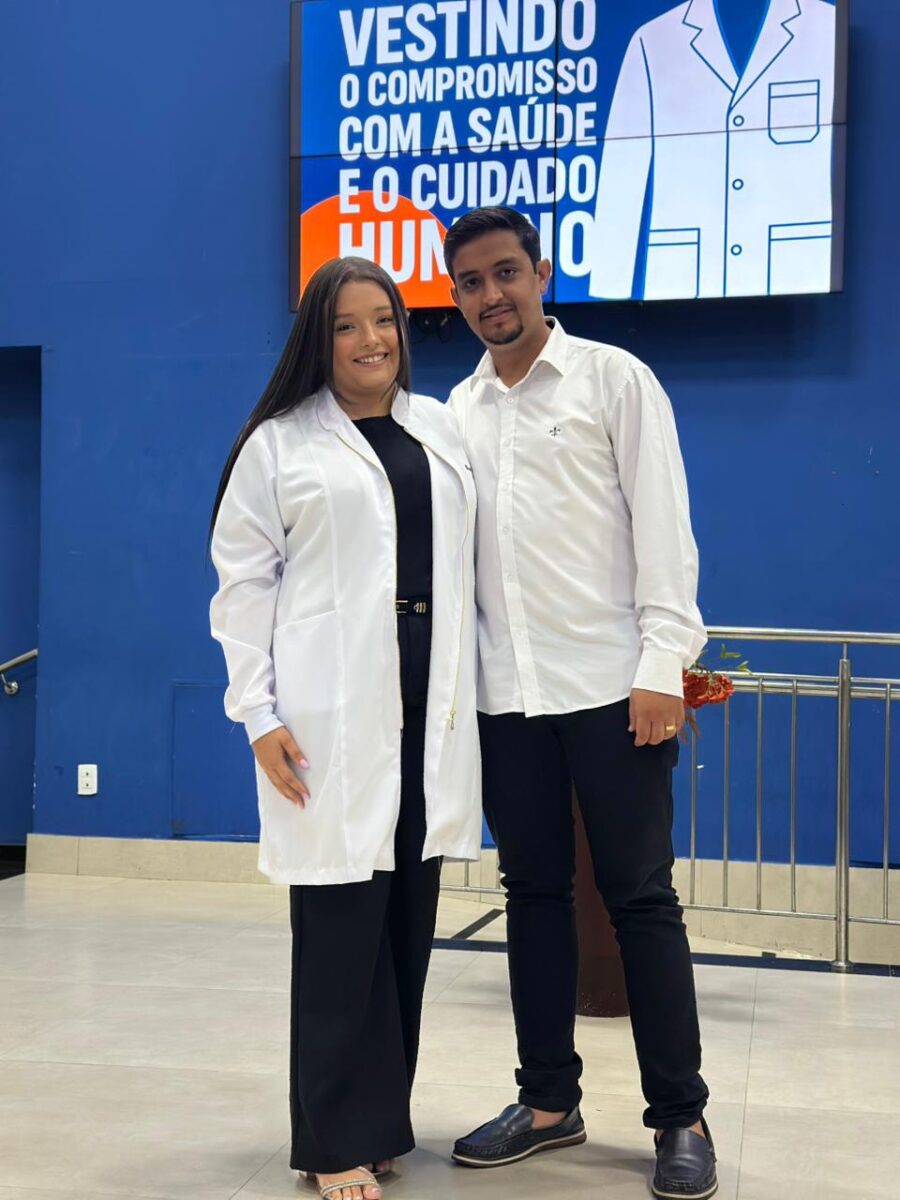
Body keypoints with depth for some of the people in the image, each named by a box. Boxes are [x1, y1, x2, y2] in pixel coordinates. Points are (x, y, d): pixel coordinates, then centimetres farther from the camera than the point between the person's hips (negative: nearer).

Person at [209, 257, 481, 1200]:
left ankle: (385, 1114, 22)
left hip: (429, 707, 4)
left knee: (410, 917, 8)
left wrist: (469, 691, 10)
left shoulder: (439, 428, 14)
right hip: (331, 716, -4)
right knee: (341, 920, -3)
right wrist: (259, 715, -8)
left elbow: (467, 560, 15)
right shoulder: (278, 443, 3)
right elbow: (243, 583, 0)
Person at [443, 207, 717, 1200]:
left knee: (640, 896, 0)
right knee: (534, 893, 10)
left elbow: (661, 526, -5)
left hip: (609, 687, -4)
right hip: (505, 695, 4)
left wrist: (662, 667, -13)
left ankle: (680, 1117, 11)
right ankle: (549, 1099, 22)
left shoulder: (613, 379, 1)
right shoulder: (457, 410, 13)